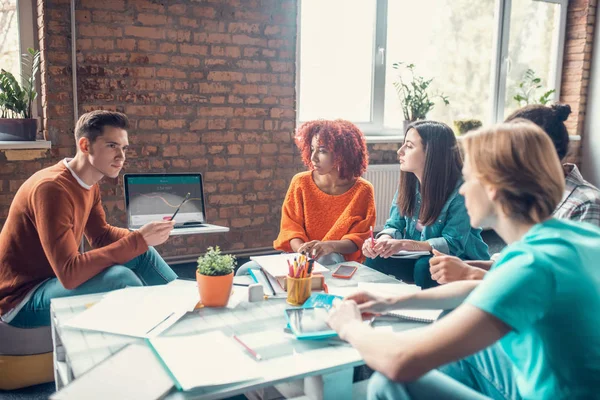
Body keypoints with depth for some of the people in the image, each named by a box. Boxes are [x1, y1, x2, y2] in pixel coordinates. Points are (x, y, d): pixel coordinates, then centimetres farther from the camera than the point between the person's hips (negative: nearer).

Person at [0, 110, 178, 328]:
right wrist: (139, 240, -32)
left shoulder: (89, 184, 0)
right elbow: (69, 273, -34)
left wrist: (143, 237, -11)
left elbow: (102, 236, 9)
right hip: (23, 298, -9)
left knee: (144, 254, 2)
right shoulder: (52, 188, -28)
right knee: (120, 277, -29)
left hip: (55, 277, 9)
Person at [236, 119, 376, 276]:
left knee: (326, 260, -41)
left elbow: (359, 238, -7)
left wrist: (330, 246, -29)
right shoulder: (301, 182, 2)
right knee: (246, 271, -21)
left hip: (339, 262, -2)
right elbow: (290, 226, -1)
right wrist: (301, 249, -25)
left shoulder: (362, 191, -4)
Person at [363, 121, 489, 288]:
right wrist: (382, 241, -27)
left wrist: (404, 244, -38)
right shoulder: (408, 183, -4)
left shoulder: (461, 191, -23)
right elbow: (394, 226, -2)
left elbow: (453, 244, -26)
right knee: (376, 260, -19)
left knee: (426, 266, -35)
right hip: (419, 257, 5)